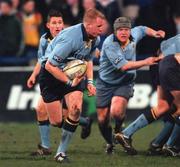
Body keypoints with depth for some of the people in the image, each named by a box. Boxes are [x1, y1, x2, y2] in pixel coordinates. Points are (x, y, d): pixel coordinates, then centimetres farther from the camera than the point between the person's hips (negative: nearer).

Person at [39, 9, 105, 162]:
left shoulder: (95, 39, -6)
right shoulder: (71, 39, -32)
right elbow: (49, 65, -28)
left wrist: (90, 82, 2)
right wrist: (69, 82, -23)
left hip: (73, 73, 6)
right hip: (51, 74, -6)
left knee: (76, 110, -18)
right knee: (56, 122, -8)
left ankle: (61, 152, -7)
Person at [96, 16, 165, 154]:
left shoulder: (133, 36, -6)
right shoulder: (110, 44, -24)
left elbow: (141, 29, 20)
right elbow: (123, 66, -31)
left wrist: (154, 33, 2)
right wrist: (145, 62, -28)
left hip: (125, 83, 1)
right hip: (106, 84, -1)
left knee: (116, 111, -26)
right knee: (103, 119, 3)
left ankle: (119, 128, 10)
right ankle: (110, 143, 34)